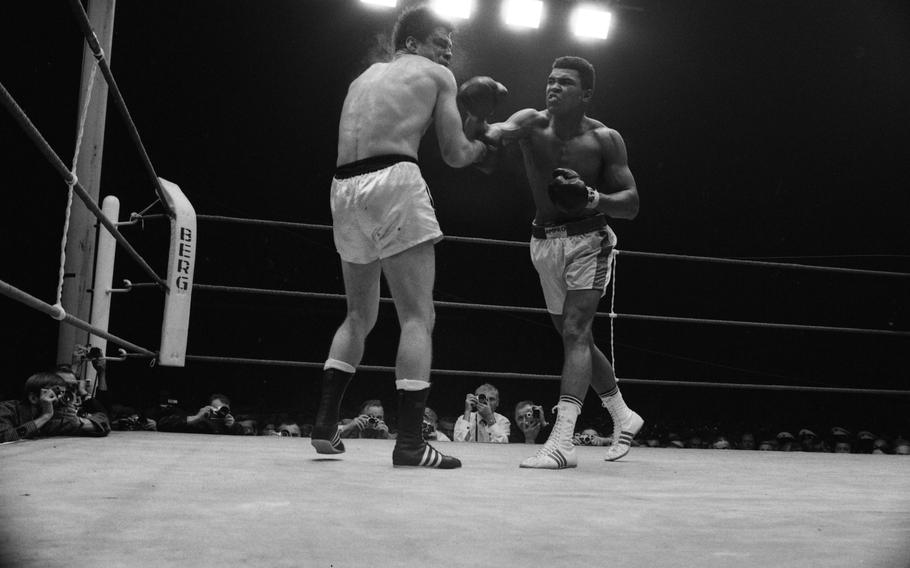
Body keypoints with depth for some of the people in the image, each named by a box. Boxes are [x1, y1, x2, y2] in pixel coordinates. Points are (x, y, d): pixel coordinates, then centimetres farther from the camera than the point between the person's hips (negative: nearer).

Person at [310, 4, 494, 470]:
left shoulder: (365, 76, 28)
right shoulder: (436, 75, 11)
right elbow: (455, 154, 7)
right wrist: (486, 145, 27)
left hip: (345, 188, 7)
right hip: (392, 183, -7)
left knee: (360, 316, 18)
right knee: (417, 317, -4)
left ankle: (325, 425, 14)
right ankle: (409, 441, -9)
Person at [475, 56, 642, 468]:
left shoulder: (604, 139, -10)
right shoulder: (531, 123, -5)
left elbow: (631, 205, -8)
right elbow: (498, 133, -28)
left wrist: (592, 198, -28)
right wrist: (480, 129, -52)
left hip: (588, 241, -4)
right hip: (545, 242, 5)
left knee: (574, 333, -17)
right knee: (576, 338, 14)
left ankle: (562, 442, -20)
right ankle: (623, 417, 33)